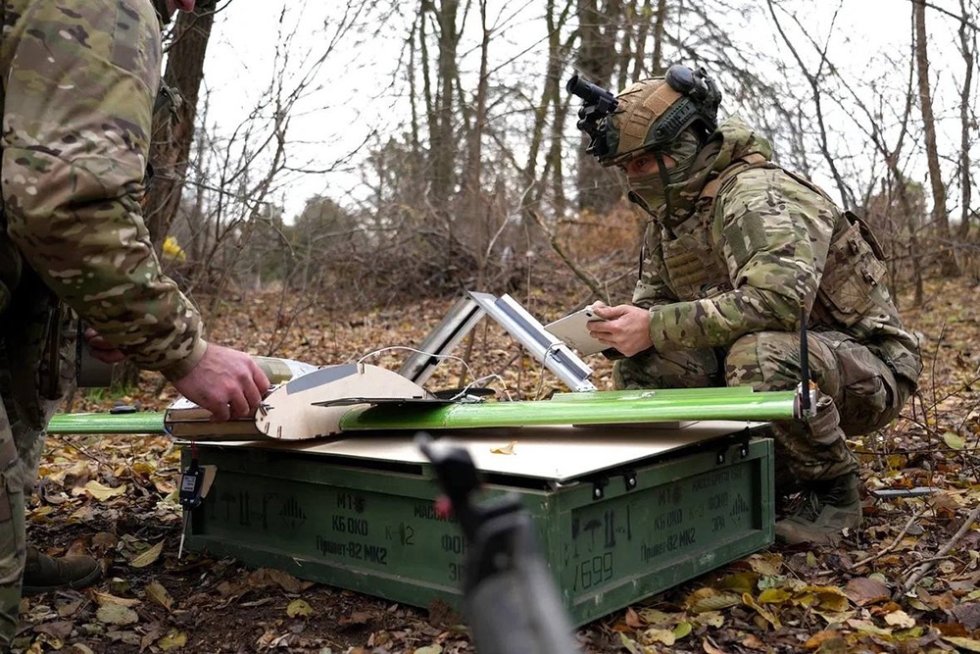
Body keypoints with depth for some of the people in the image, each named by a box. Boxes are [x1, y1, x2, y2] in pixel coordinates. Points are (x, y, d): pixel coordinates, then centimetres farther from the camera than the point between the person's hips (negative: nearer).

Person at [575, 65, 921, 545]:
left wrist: (657, 328, -33)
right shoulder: (667, 218, 7)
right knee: (639, 368, -9)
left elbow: (778, 299, -38)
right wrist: (624, 330, -13)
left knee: (760, 354, -39)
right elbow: (653, 300, 12)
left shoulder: (759, 194, -22)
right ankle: (781, 470, 4)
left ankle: (833, 490, -11)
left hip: (867, 371, -8)